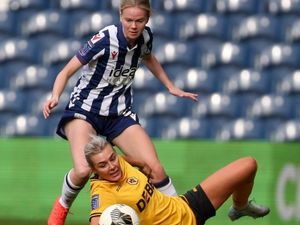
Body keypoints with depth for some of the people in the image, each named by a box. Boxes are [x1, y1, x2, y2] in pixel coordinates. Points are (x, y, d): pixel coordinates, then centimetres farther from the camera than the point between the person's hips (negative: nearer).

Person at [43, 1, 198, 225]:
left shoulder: (145, 36, -5)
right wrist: (55, 97, -35)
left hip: (120, 113, 5)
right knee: (83, 170, -27)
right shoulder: (104, 39, -22)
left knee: (155, 168, -11)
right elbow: (66, 72, -17)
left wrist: (171, 87, 21)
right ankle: (62, 206, 5)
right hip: (85, 109, -5)